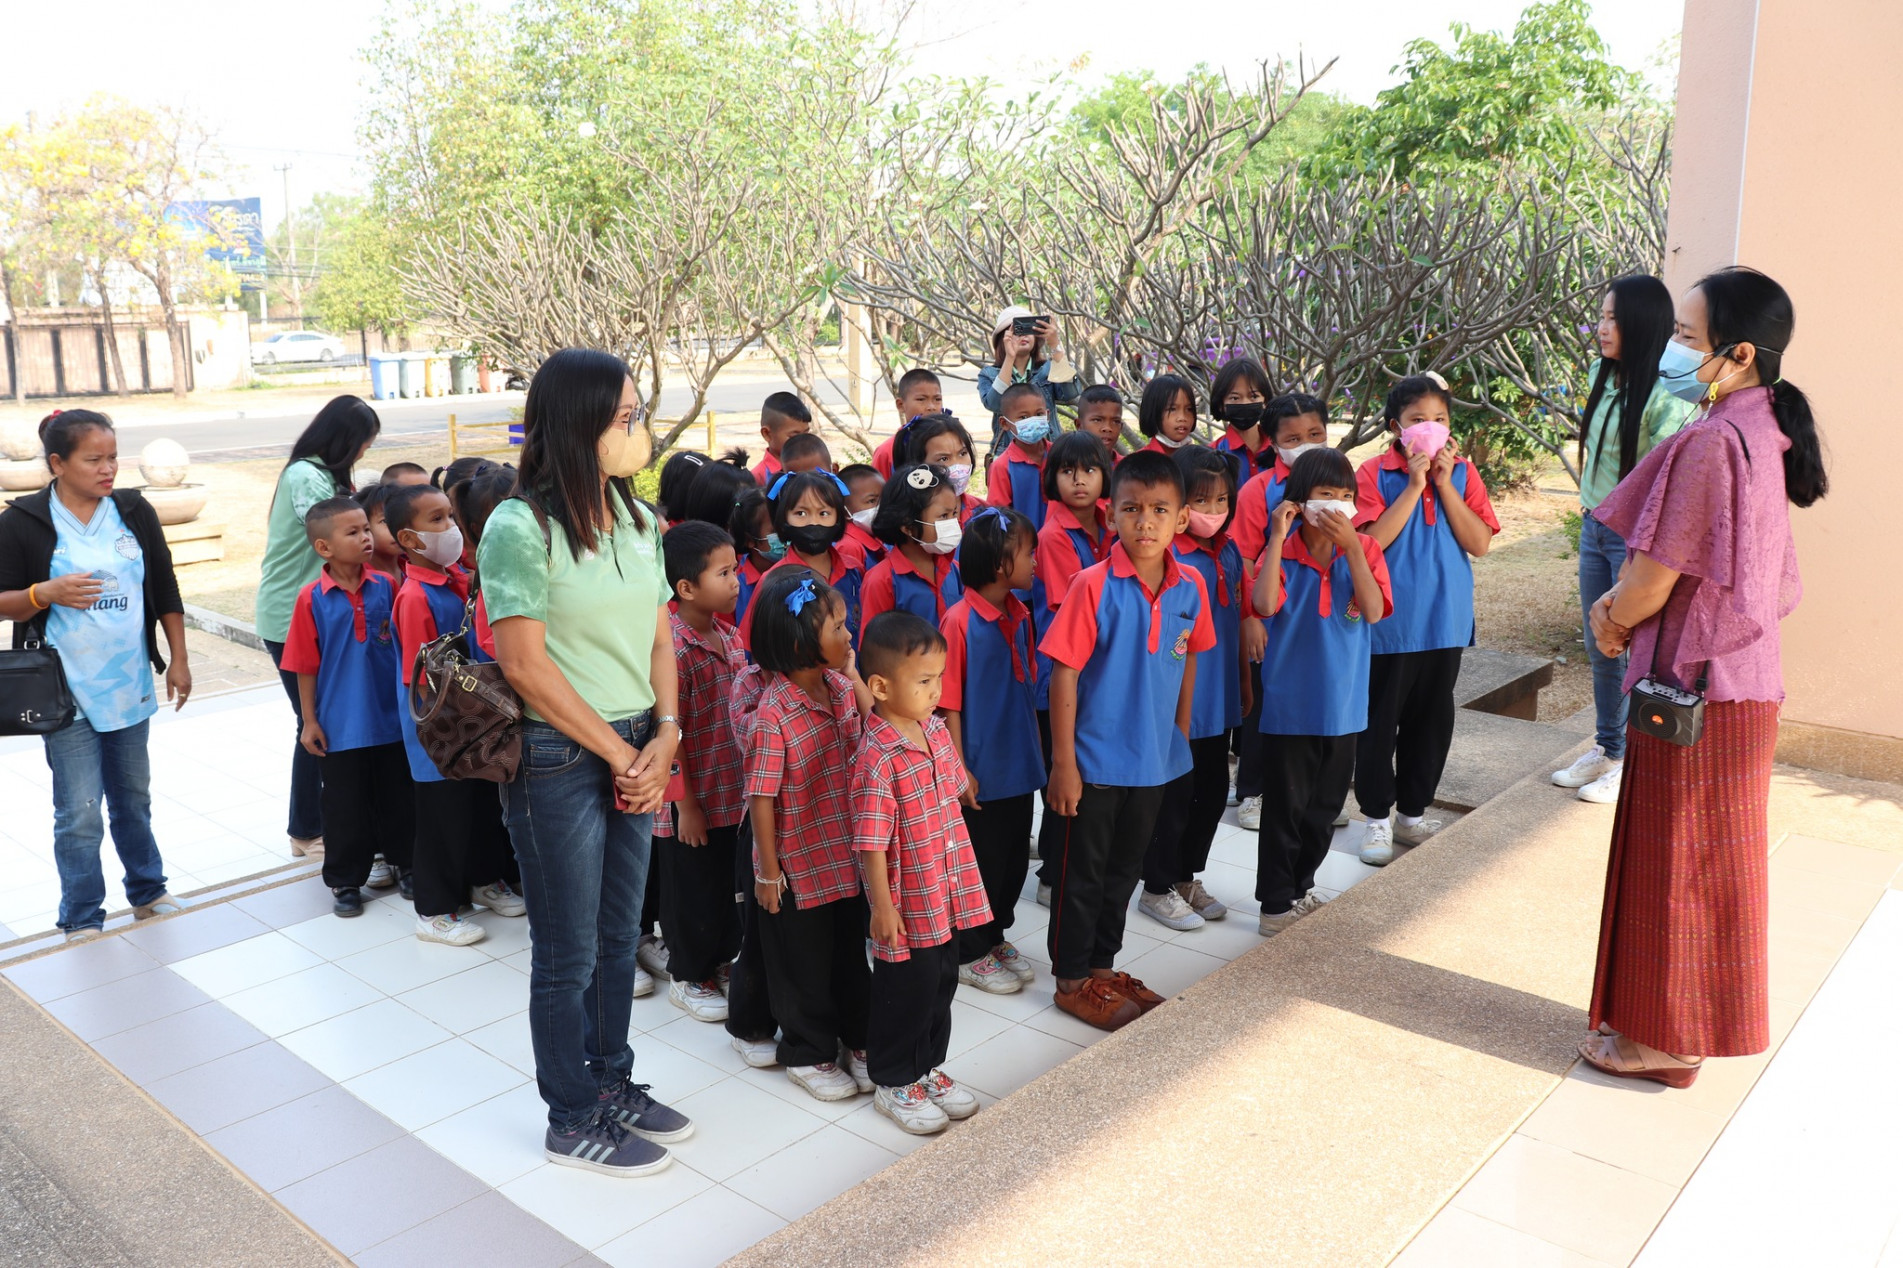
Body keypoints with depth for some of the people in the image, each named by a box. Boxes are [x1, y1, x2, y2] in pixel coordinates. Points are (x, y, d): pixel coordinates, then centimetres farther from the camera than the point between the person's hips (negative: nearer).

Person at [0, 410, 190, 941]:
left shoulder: (134, 511, 2)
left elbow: (165, 590, 9)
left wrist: (178, 660, 7)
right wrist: (46, 593, -23)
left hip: (130, 687, 4)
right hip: (67, 693, -4)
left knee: (133, 797, 17)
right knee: (79, 813, 0)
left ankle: (147, 892, 33)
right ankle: (81, 920, 15)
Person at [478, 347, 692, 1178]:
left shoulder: (639, 520, 5)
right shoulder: (520, 527, -16)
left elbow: (660, 636, 8)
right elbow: (525, 663, -17)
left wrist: (662, 736, -6)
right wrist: (618, 752, -12)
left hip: (637, 753, 7)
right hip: (557, 759, -6)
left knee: (619, 936, 19)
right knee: (569, 952, 8)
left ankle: (612, 1083, 38)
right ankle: (573, 1122, 27)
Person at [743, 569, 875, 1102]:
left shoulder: (842, 686, -5)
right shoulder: (773, 713, -25)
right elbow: (761, 797, -19)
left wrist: (857, 679, -12)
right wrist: (768, 871, -13)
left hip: (847, 857, 6)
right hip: (799, 867, -6)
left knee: (851, 953, 21)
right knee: (804, 964, 14)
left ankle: (855, 1040, 41)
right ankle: (808, 1054, 34)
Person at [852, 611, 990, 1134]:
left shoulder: (935, 728, 0)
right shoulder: (878, 759, -25)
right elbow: (871, 845, -21)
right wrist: (883, 908, -17)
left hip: (948, 893, 8)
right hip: (907, 903, -8)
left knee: (942, 982, 21)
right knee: (905, 990, 9)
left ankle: (927, 1068, 40)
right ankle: (892, 1082, 30)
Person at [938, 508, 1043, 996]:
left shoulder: (1019, 615, 3)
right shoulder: (960, 621, -19)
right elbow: (949, 703, -16)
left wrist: (1037, 749, 14)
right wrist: (959, 770, -16)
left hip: (1020, 765, 7)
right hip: (981, 770, -7)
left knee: (1014, 857, 18)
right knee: (979, 861, 7)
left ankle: (995, 935, 37)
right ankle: (969, 953, 25)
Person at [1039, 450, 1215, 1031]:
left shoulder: (1190, 586, -3)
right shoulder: (1093, 585, -18)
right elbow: (1064, 674, -15)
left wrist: (1180, 736, 12)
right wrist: (1063, 763, -15)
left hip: (1155, 759, 5)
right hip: (1096, 758, -5)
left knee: (1124, 868, 20)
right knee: (1083, 871, 10)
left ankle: (1102, 966, 38)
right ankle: (1071, 980, 26)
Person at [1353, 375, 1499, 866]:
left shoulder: (1462, 473, 3)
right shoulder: (1374, 474, -7)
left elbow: (1480, 543, -7)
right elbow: (1371, 541, -19)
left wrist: (1444, 484, -13)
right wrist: (1414, 485, -19)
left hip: (1446, 620, 4)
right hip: (1388, 623, -4)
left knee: (1432, 720, 14)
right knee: (1380, 722, 5)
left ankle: (1412, 814, 30)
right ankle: (1377, 818, 20)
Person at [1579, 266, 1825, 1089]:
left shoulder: (1710, 444, -23)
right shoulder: (1761, 435, 8)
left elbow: (1649, 584, -20)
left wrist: (1612, 623, 1)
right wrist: (1624, 607, 8)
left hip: (1693, 685, -9)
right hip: (1743, 677, 9)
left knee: (1675, 863, 4)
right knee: (1707, 861, 18)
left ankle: (1664, 1039, 19)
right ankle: (1672, 1021, 33)